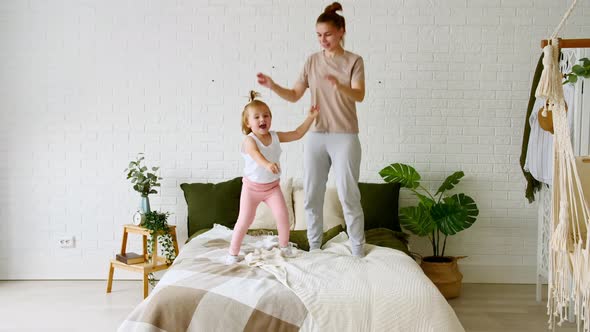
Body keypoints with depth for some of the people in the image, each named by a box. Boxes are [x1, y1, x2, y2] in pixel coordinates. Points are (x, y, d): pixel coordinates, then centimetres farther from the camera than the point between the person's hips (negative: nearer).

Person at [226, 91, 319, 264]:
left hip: (272, 186, 4)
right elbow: (256, 154, -43)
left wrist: (310, 117, -5)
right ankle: (233, 253, 12)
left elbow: (297, 134, 3)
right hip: (252, 186, -4)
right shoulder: (249, 140, -22)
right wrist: (267, 164, -63)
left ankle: (284, 246, 17)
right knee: (244, 220, -3)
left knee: (282, 215, -7)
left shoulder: (276, 136, -4)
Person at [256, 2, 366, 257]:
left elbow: (359, 95, -17)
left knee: (348, 196, -3)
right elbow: (294, 96, 7)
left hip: (345, 137, -4)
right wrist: (272, 86, -11)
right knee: (311, 196, 6)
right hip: (316, 137, 4)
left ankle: (358, 251, 10)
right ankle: (314, 248, 19)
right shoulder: (312, 61, 8)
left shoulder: (354, 61, -2)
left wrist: (338, 85, -37)